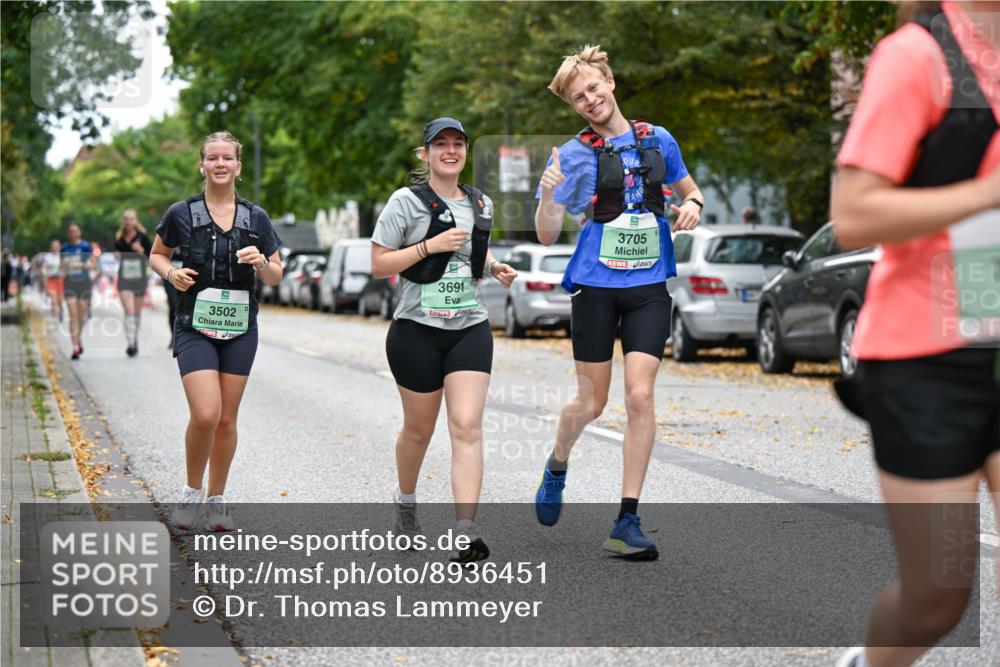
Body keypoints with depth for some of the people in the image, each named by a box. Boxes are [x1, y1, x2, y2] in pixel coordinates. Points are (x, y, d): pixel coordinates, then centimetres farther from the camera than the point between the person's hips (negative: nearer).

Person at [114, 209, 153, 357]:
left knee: (137, 312, 13)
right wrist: (117, 256, -3)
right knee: (129, 311, -15)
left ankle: (135, 339, 33)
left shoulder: (142, 237, -3)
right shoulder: (119, 238, 3)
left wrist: (142, 251, -20)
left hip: (140, 278, 0)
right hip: (124, 279, 0)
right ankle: (131, 343, -21)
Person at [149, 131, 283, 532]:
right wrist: (171, 273, -9)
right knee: (205, 415, -16)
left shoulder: (255, 217, 4)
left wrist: (261, 262, -13)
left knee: (227, 419, 6)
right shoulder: (182, 213, -1)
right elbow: (157, 255, 13)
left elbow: (275, 276, 9)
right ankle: (191, 491, 7)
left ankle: (216, 499, 22)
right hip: (195, 328, -2)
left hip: (240, 329, 3)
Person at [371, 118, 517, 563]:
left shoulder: (481, 204, 10)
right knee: (419, 428, 12)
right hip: (417, 330, -3)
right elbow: (378, 264, -7)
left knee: (467, 427, -12)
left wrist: (494, 267, 6)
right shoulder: (406, 202, -5)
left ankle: (466, 532, -18)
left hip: (470, 329, 3)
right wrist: (430, 245, -17)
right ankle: (405, 499, 41)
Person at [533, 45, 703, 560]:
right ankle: (557, 467, 39)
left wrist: (692, 204, 0)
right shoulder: (573, 154, -1)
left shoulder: (658, 140, 8)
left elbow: (690, 190, 23)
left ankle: (627, 522, -5)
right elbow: (547, 236, -3)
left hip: (649, 286, 2)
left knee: (639, 396, -10)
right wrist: (548, 194, -23)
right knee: (591, 403, 5)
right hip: (596, 286, -2)